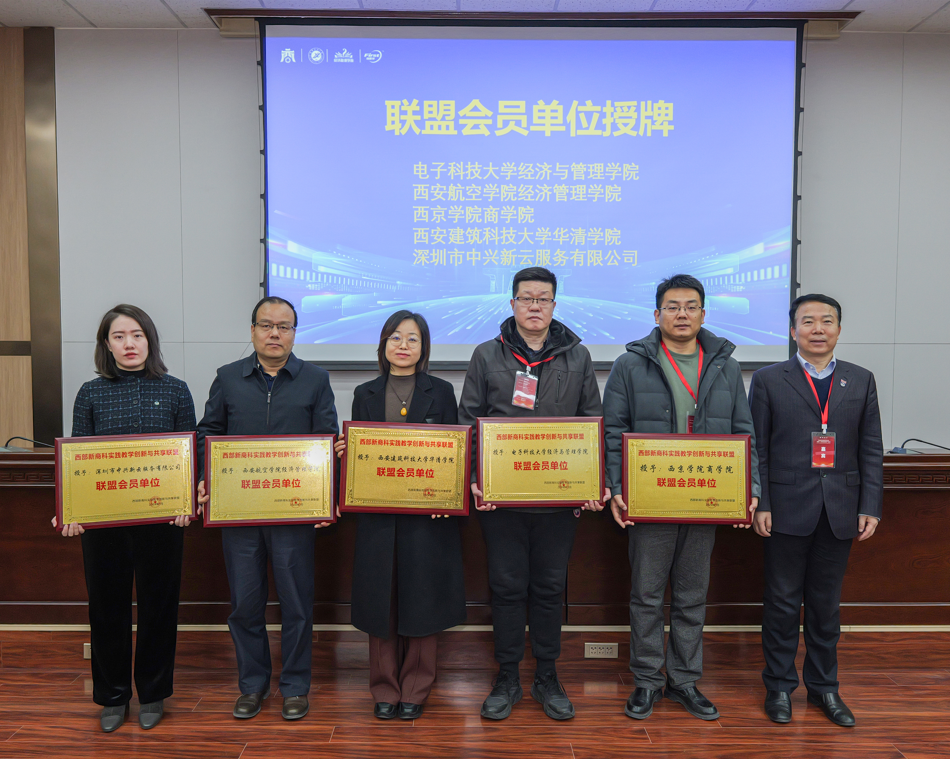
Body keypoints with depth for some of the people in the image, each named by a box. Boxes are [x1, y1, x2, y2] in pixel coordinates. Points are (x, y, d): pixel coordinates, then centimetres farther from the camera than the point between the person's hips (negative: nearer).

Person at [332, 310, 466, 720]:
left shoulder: (441, 391, 5)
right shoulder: (365, 394, 10)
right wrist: (342, 451, -11)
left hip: (427, 513, -1)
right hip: (378, 514, 2)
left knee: (421, 602, 5)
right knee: (381, 602, 7)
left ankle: (414, 690, 21)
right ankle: (384, 689, 22)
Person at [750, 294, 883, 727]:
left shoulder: (861, 381, 9)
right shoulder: (768, 381, 1)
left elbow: (871, 450, 7)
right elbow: (757, 450, -1)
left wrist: (870, 508, 0)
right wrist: (759, 505, -8)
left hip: (840, 512, 2)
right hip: (788, 510, -2)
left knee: (826, 604, 12)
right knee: (783, 602, 6)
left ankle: (823, 686, 28)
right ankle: (779, 686, 22)